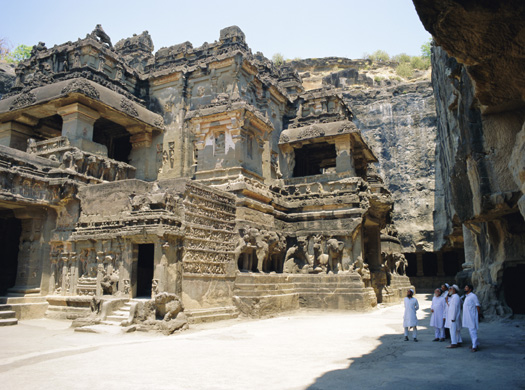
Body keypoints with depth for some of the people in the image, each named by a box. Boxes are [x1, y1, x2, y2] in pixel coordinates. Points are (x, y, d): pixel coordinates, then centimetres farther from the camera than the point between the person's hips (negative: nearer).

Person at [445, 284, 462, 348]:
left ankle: (454, 343, -5)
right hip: (453, 316, 11)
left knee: (453, 330, -7)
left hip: (453, 317, -11)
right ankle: (459, 342, 22)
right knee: (457, 330, 15)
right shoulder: (454, 296, 14)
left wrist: (453, 318, -22)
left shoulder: (455, 297, -17)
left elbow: (455, 308, -21)